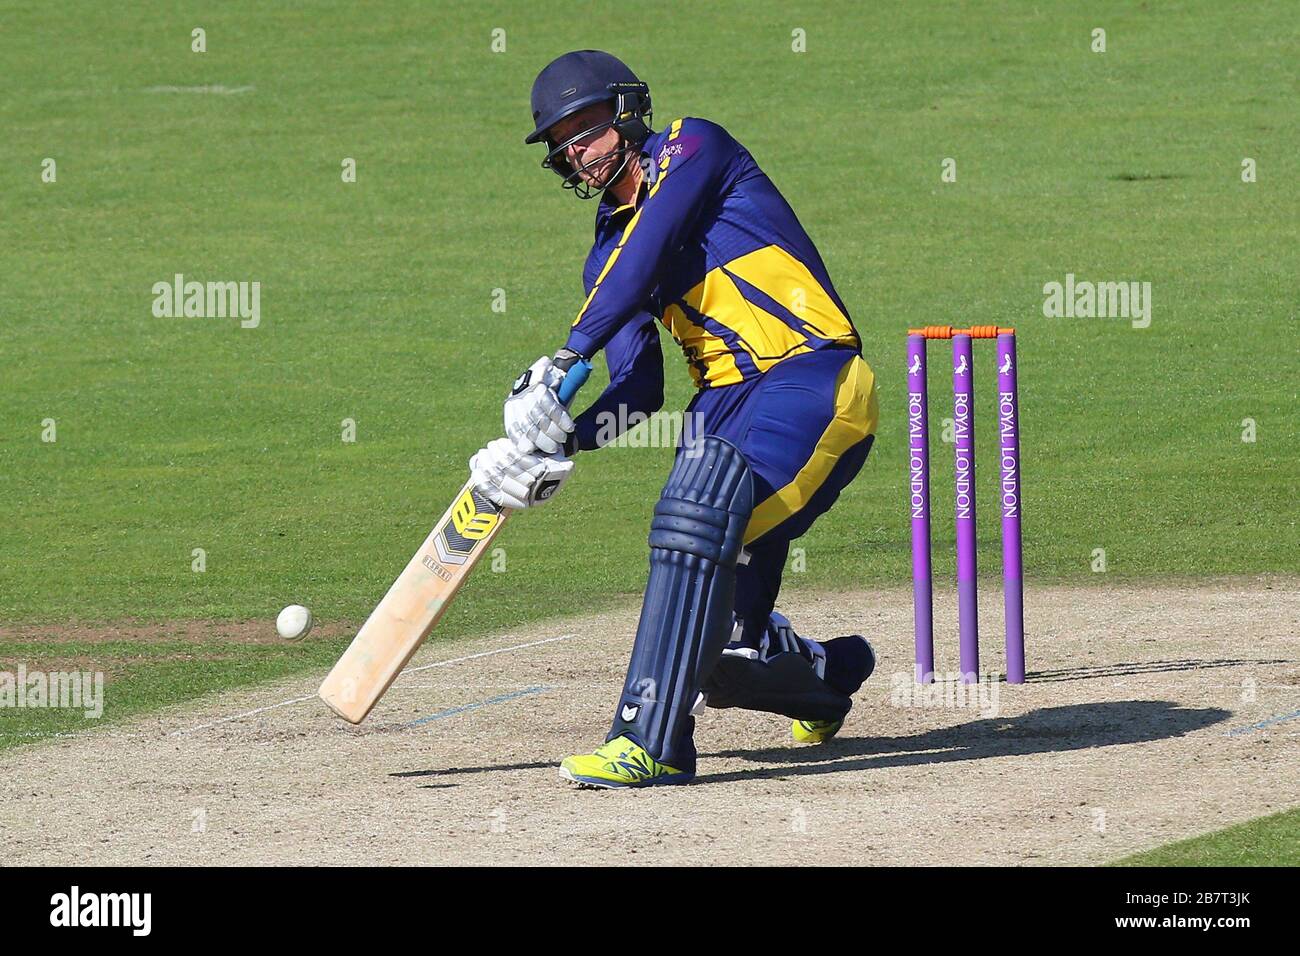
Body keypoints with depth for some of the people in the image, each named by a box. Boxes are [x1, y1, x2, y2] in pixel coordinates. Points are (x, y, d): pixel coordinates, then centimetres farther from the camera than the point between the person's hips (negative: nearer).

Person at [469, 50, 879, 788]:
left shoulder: (692, 149, -1)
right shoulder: (608, 257, 18)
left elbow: (647, 255, -17)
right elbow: (637, 391, 9)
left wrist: (566, 362, -26)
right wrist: (562, 442, -11)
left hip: (811, 377, -8)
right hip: (728, 403, 8)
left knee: (698, 509, -33)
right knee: (719, 655, 2)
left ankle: (653, 744, -38)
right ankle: (830, 674, 37)